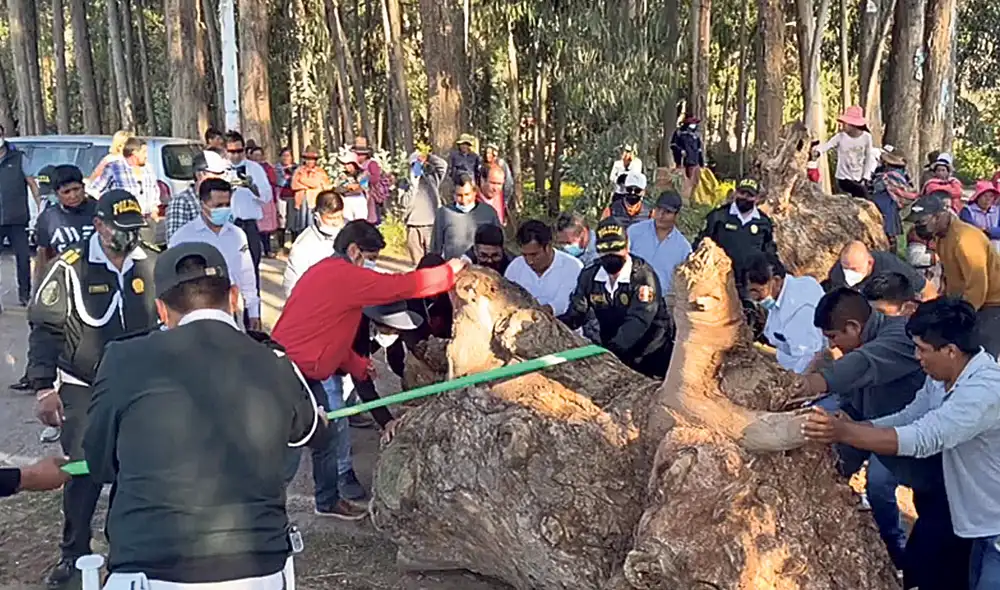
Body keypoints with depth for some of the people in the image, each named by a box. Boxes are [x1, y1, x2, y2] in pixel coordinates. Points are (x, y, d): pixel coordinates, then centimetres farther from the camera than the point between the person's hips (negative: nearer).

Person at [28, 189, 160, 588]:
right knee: (84, 470, -3)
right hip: (82, 388, -3)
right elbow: (45, 329, -8)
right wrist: (44, 387, -13)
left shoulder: (153, 265, 1)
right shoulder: (70, 268, -10)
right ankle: (74, 555, 15)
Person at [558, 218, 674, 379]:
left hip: (653, 357, -4)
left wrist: (609, 351, -41)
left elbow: (638, 322, -29)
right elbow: (575, 315, -7)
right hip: (616, 355, 4)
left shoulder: (643, 275, -19)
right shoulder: (589, 276, -3)